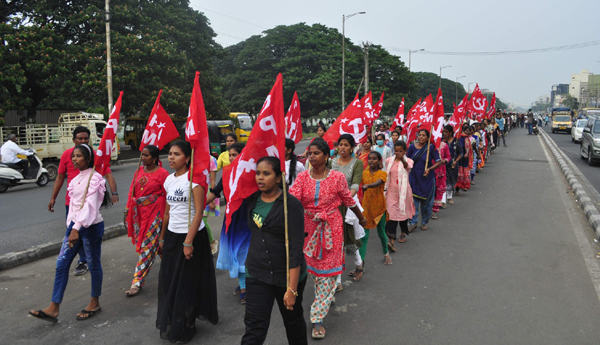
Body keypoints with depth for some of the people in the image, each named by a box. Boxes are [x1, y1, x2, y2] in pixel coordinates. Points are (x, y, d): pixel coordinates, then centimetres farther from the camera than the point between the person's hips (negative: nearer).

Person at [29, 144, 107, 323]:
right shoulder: (77, 178, 12)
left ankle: (94, 303, 23)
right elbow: (74, 203, 16)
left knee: (94, 265, 6)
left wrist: (77, 228, -29)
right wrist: (72, 226, 15)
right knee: (61, 263, 4)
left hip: (91, 226, -8)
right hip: (75, 225, 8)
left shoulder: (94, 178, -14)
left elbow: (90, 205, -23)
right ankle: (54, 308, 10)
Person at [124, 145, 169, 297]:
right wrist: (128, 210, 12)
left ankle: (137, 282, 2)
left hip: (154, 213, -6)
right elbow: (132, 192, 13)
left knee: (147, 247, -3)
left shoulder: (162, 173, -11)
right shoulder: (139, 171, 7)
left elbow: (168, 196, -9)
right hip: (140, 213, 6)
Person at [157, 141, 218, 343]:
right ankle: (169, 322, 30)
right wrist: (162, 237, 16)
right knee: (168, 279, 10)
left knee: (186, 283, 3)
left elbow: (198, 212, -17)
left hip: (192, 235, -6)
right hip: (172, 235, 6)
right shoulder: (169, 179, 7)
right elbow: (167, 211, 15)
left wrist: (189, 242, -20)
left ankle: (183, 327, 20)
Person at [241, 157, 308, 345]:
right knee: (254, 329, 1)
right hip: (256, 275, 4)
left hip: (287, 275, -3)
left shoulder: (291, 204, -16)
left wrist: (292, 289, -22)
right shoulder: (252, 200, 0)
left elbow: (296, 249, -19)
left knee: (293, 321, 19)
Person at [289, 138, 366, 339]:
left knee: (327, 269, 0)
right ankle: (326, 299, 45)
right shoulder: (302, 177, -5)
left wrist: (361, 217, 16)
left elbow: (348, 200, 5)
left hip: (331, 226, -2)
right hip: (310, 226, 3)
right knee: (313, 265, 16)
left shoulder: (337, 177, -9)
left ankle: (318, 317, 8)